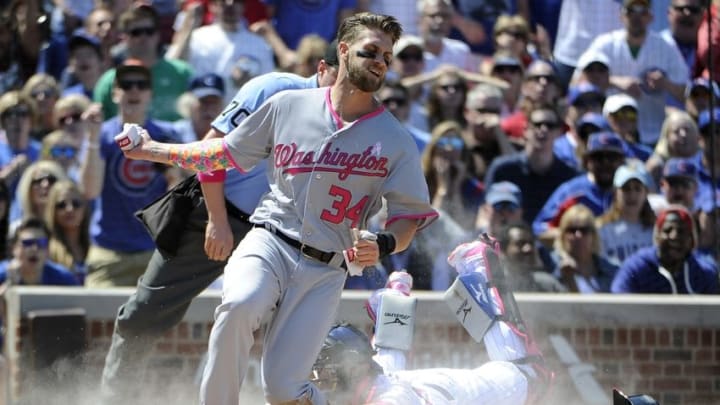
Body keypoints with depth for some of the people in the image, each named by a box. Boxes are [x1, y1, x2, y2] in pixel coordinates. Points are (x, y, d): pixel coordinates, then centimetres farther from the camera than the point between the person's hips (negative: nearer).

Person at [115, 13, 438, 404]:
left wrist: (382, 244, -20)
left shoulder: (395, 140, 4)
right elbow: (224, 153, 18)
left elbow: (409, 218, 2)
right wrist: (152, 150, 13)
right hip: (270, 244, 1)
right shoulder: (288, 106, 7)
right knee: (238, 306, -35)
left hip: (325, 272, -1)